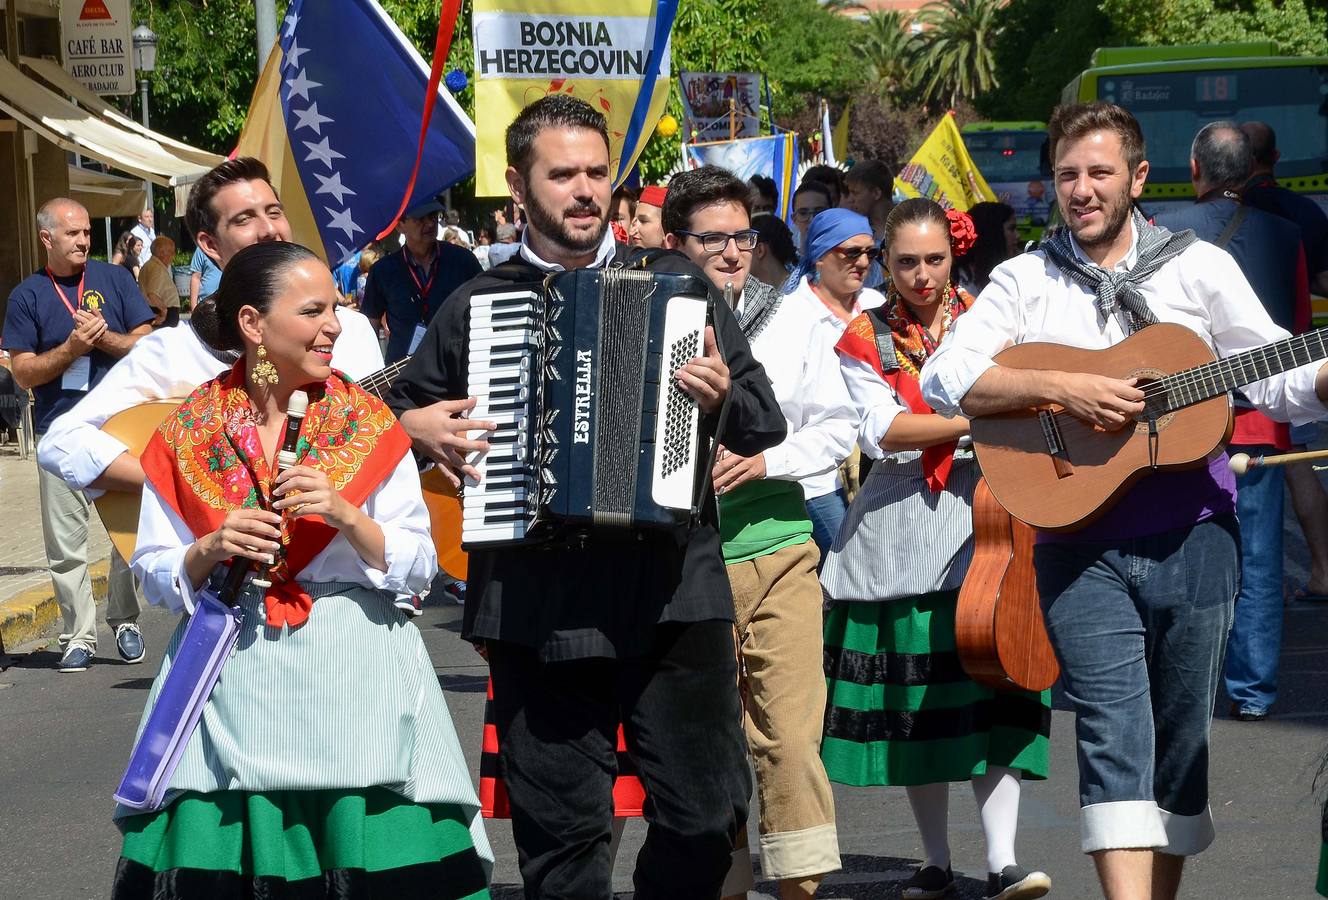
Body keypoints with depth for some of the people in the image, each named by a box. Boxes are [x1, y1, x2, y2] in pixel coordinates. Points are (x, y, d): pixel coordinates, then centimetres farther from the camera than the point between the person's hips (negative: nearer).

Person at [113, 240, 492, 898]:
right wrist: (211, 551, -13)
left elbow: (418, 570, -1)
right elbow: (154, 576, 6)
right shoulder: (189, 433, 3)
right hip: (232, 679, 1)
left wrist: (346, 516, -17)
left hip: (352, 671, 0)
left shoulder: (367, 423, 2)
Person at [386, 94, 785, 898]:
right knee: (562, 835, 5)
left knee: (707, 813, 0)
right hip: (536, 608, 0)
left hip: (673, 593, 0)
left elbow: (766, 424, 9)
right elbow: (397, 408, 22)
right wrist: (418, 426, 0)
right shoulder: (477, 306, 10)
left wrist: (725, 396, -12)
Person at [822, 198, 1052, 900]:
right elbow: (880, 431, -7)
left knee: (990, 681, -12)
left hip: (980, 514, 0)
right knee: (913, 695, 3)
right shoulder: (863, 339, 6)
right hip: (899, 522, 1)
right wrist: (977, 421, -17)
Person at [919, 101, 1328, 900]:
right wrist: (1060, 389, -15)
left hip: (1193, 538, 1)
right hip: (1081, 541, -1)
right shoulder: (1026, 280, 7)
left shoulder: (1199, 266, 6)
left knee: (1180, 740, 7)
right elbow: (944, 378, -4)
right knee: (1116, 737, -12)